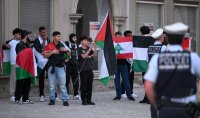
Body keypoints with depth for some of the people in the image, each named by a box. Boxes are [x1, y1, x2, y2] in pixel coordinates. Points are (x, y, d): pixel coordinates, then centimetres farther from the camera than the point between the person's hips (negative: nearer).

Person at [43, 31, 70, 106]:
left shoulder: (62, 45, 9)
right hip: (52, 66, 0)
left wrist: (66, 50, -7)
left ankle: (65, 100, -3)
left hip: (60, 67, 0)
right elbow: (45, 55, -1)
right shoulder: (49, 46, 4)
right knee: (52, 85, 6)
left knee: (62, 84, -4)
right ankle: (52, 99, 13)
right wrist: (52, 52, -13)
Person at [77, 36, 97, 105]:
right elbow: (83, 56, -14)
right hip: (83, 70, -6)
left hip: (90, 69, 6)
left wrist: (94, 47, -8)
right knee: (84, 85, -3)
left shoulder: (89, 49, 15)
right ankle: (83, 100, 1)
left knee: (90, 86, 7)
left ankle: (89, 100, 12)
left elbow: (94, 55, 3)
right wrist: (89, 49, -15)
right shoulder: (80, 49, -1)